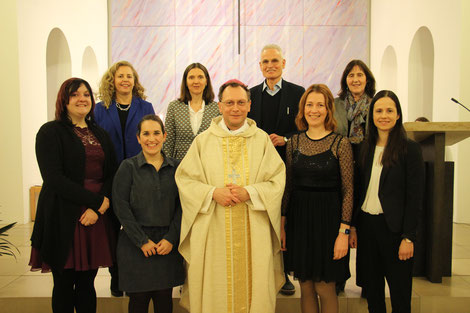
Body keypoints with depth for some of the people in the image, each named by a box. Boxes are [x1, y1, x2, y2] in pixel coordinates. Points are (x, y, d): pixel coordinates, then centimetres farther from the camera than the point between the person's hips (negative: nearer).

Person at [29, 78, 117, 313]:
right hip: (63, 217, -4)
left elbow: (111, 175, 9)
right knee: (64, 284, 4)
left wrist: (99, 208, -8)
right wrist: (97, 200, -13)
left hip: (97, 217, 4)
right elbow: (54, 178, -12)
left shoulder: (100, 134, 15)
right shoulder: (50, 132, -1)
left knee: (87, 283, 10)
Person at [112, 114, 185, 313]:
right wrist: (142, 241, -10)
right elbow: (121, 207, -6)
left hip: (168, 243, 2)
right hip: (135, 244, -2)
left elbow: (181, 206, 5)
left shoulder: (175, 167, 6)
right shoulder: (128, 167, -1)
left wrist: (171, 238, -6)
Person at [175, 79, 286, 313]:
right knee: (214, 289, 5)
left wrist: (249, 193, -15)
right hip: (212, 232, 0)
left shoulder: (262, 139, 5)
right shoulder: (203, 140, 6)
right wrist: (212, 193, -13)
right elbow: (184, 177, 3)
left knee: (252, 286, 5)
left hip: (253, 232, 0)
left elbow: (278, 180, 1)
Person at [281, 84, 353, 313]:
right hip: (298, 217, 4)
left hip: (328, 217, -4)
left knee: (324, 288, 4)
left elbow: (348, 191, -7)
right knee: (306, 287, 13)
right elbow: (288, 185, 9)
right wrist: (282, 223, 6)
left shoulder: (341, 144, -7)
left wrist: (344, 231, -12)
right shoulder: (294, 142, 5)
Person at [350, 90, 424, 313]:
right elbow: (359, 191, 10)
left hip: (393, 226, -4)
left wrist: (408, 237, -13)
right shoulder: (365, 148, 8)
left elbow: (415, 197, -9)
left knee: (399, 294, 6)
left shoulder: (409, 149, -7)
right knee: (372, 289, 13)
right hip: (366, 224, 5)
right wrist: (353, 226, 6)